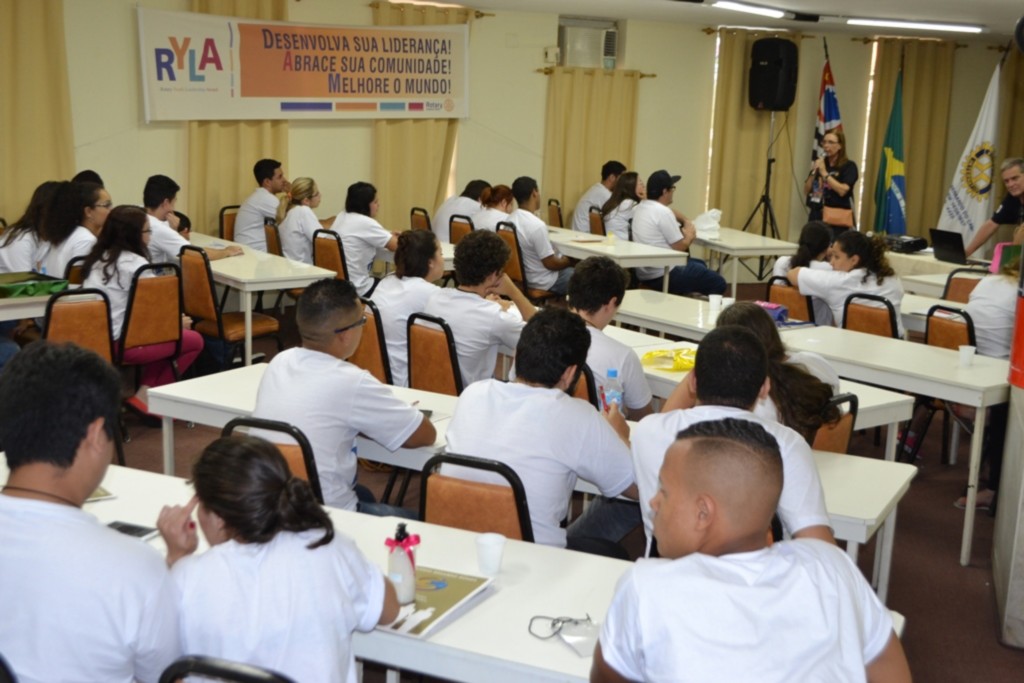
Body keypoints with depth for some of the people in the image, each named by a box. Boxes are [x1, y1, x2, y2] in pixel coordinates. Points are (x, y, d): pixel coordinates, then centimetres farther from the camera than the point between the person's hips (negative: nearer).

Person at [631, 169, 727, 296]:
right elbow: (680, 247, -15)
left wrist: (687, 222, 13)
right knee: (718, 283, -1)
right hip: (662, 275, -10)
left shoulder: (641, 207, 8)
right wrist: (690, 235, 5)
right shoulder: (663, 213, -20)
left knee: (700, 264, 30)